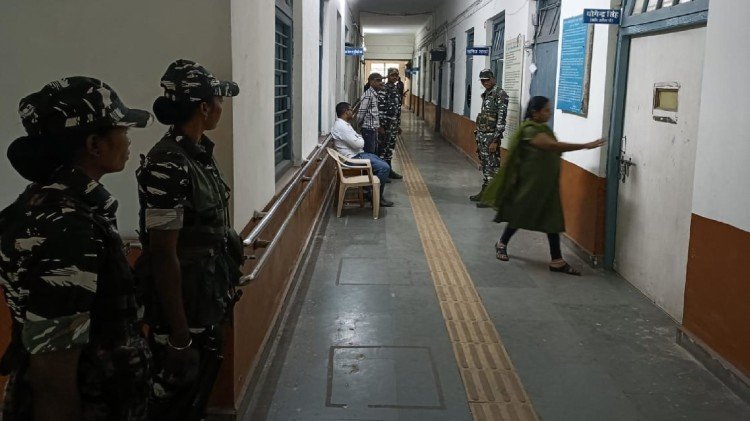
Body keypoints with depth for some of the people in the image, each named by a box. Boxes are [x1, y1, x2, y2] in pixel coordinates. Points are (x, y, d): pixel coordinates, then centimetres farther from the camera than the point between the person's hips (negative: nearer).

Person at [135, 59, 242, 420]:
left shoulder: (199, 152, 4)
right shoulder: (168, 165, -24)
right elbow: (163, 255, -24)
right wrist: (179, 337, -21)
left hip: (208, 297, 9)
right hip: (182, 303, -9)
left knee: (197, 389, 24)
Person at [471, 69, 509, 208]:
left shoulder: (500, 94, -13)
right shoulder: (486, 94, 15)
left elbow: (501, 119, -18)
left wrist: (495, 140, -20)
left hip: (491, 136, -9)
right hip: (482, 134, 9)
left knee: (492, 166, -5)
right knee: (484, 164, 14)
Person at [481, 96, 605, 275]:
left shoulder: (544, 129, 9)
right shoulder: (530, 130, -20)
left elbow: (554, 150, 10)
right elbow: (555, 146, -28)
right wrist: (585, 146, -29)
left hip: (547, 183, 8)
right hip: (529, 183, -8)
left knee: (552, 219, 3)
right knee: (520, 215, 8)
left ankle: (557, 261, 6)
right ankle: (501, 244, 32)